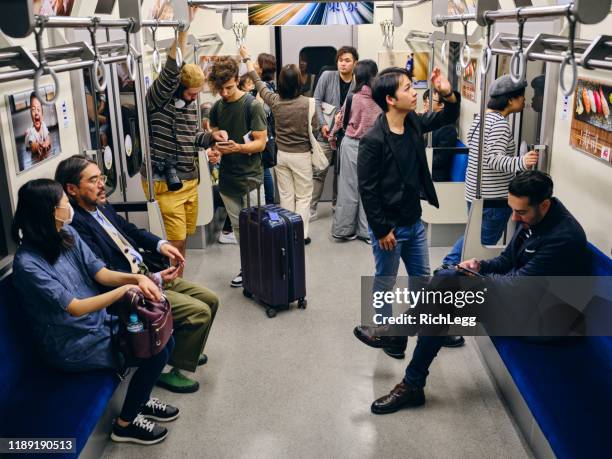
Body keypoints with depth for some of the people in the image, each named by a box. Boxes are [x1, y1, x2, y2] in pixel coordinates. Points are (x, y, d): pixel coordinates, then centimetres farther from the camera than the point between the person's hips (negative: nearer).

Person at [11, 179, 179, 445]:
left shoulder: (67, 234, -4)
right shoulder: (28, 263, -26)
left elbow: (100, 272, -2)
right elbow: (75, 308, -27)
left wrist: (138, 278, -20)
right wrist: (124, 290, -26)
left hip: (99, 322, 7)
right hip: (72, 345, -7)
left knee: (164, 337, -1)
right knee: (156, 351, -12)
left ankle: (140, 399, 25)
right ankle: (125, 424, 10)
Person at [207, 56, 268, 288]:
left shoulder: (252, 105, -10)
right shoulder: (217, 108, 7)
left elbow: (261, 142, -12)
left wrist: (237, 148, -28)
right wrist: (213, 151, -7)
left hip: (250, 176, -5)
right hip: (227, 178, 6)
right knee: (238, 227, 14)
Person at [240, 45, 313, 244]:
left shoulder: (274, 101, -6)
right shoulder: (306, 103, -15)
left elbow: (257, 81, 8)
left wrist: (247, 58, 21)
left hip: (281, 154, 4)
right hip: (301, 155, -3)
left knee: (286, 196, 12)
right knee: (303, 196, 7)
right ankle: (301, 234, 6)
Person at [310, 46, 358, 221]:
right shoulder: (327, 76, -3)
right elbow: (317, 101, -3)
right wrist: (322, 123, -11)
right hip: (327, 133, -2)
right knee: (319, 172, -3)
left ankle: (337, 204, 29)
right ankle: (311, 208, 3)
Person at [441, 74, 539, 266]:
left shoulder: (480, 117, 11)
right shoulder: (500, 123, -18)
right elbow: (494, 160, -28)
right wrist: (521, 162, -43)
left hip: (474, 191, 9)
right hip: (494, 197, -9)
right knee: (485, 243, 4)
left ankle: (449, 265, 28)